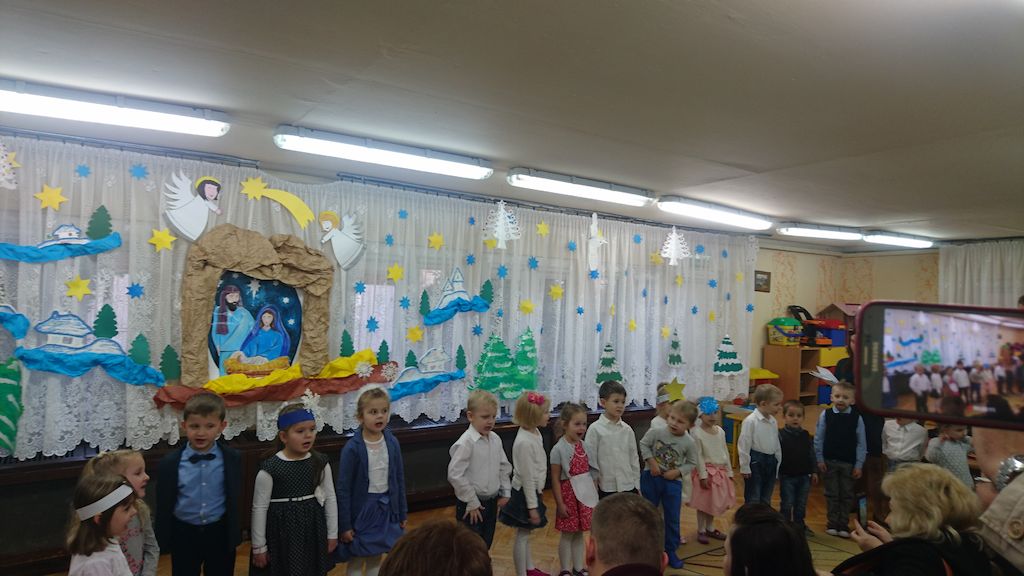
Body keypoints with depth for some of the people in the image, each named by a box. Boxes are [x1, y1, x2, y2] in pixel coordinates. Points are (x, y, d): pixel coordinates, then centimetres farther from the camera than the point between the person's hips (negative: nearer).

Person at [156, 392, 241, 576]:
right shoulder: (169, 463, -10)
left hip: (220, 534, 0)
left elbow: (235, 499, -2)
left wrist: (235, 536, 1)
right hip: (184, 535, 0)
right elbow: (163, 506, -2)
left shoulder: (232, 459, -10)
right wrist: (163, 541, 1)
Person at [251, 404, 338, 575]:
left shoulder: (320, 463, -5)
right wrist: (259, 546, -2)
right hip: (282, 534, -3)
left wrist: (332, 534, 8)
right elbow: (259, 508, -7)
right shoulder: (269, 469, -16)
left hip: (313, 531, 4)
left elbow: (330, 498, 5)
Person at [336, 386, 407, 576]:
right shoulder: (352, 448, -17)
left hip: (385, 508, 4)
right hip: (361, 509, -3)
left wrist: (402, 513, 8)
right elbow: (343, 488, -12)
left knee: (375, 560, 17)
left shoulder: (392, 442, -5)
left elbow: (399, 480, 4)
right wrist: (344, 525, -10)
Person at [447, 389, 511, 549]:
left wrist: (505, 492, 8)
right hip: (471, 505, -7)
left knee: (486, 545, 19)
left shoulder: (495, 439, 2)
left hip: (491, 502, 7)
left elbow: (504, 467, 14)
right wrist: (472, 502, -17)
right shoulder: (465, 442, -20)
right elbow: (455, 475, -22)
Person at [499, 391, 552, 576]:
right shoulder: (524, 442, -28)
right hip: (525, 494, -9)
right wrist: (532, 507, -19)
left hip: (533, 491, 9)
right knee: (522, 535, 6)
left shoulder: (535, 433, 0)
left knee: (526, 533, 23)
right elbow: (527, 477, -24)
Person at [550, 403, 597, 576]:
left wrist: (595, 493, 9)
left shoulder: (584, 445, 2)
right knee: (567, 534, 7)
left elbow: (589, 471, 9)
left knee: (579, 533, 15)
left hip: (585, 494, 5)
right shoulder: (559, 449, -15)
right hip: (569, 493, -5)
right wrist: (560, 503, -13)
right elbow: (555, 479, -13)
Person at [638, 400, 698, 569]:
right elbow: (644, 445, -4)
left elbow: (691, 463, -2)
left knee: (672, 519, 10)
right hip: (651, 477, 0)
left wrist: (677, 472, -14)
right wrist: (651, 462, -15)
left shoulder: (689, 443, -12)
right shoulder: (656, 432, -16)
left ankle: (670, 551, 27)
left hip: (673, 482, 0)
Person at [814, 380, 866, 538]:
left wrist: (859, 465, -4)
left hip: (849, 463, 0)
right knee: (832, 494, 9)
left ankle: (844, 525, 21)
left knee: (847, 495, 10)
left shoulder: (856, 417, -7)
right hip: (829, 461, 0)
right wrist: (820, 460, -4)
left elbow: (861, 443, -2)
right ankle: (832, 524, 19)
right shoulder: (826, 415, -6)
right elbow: (818, 439, -2)